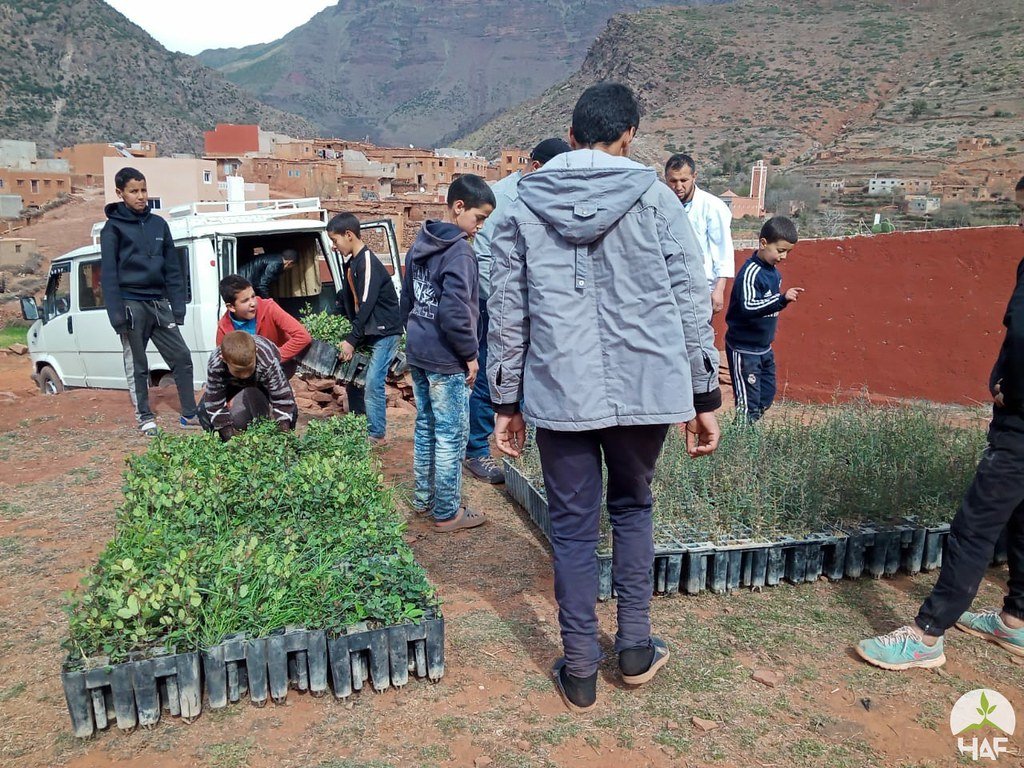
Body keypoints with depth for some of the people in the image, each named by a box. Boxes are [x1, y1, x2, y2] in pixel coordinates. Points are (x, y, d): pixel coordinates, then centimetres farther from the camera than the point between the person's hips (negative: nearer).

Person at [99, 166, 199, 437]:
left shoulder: (158, 224, 10)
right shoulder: (113, 228, -2)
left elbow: (173, 269, 11)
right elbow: (108, 274, -6)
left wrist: (178, 307, 5)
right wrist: (117, 314, -13)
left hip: (159, 303, 4)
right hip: (131, 305, -4)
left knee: (182, 357, 2)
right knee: (137, 366, 4)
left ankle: (189, 415, 11)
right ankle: (145, 418, 15)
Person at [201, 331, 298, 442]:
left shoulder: (269, 362, -45)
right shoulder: (215, 366, -41)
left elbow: (282, 398, -39)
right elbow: (215, 404, -32)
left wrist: (284, 432, -44)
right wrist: (229, 436, -35)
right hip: (233, 385, 1)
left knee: (290, 411, -22)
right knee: (204, 411, -16)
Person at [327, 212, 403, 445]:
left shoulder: (368, 263, -18)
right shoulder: (350, 263, 11)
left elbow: (366, 305, -22)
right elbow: (348, 302, 16)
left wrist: (351, 340, -19)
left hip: (385, 332, -9)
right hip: (367, 333, 9)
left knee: (373, 384, -11)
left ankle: (377, 435, -2)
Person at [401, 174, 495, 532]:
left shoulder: (420, 245, 11)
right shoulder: (459, 252, -17)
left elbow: (407, 298, 18)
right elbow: (454, 311, -25)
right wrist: (470, 354, -15)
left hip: (418, 354, 9)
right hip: (446, 359, -9)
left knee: (425, 428, 18)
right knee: (451, 436, 1)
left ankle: (424, 498, 30)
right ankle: (447, 512, 10)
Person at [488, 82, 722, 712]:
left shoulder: (523, 208, 4)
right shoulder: (654, 197, 1)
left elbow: (507, 313, 4)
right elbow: (692, 302, 0)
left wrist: (506, 403, 11)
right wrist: (705, 398, 7)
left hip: (560, 394, 0)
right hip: (646, 388, 0)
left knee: (573, 528, 12)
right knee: (633, 508, 22)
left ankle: (580, 671, 21)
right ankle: (637, 647, 28)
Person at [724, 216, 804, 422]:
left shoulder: (773, 272, 9)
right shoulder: (750, 272, -19)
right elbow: (747, 307, -33)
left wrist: (785, 299, 10)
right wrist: (782, 299, -38)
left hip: (764, 348, 9)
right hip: (744, 349, -9)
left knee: (767, 397, 16)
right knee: (748, 401, -5)